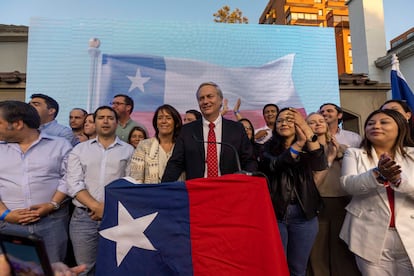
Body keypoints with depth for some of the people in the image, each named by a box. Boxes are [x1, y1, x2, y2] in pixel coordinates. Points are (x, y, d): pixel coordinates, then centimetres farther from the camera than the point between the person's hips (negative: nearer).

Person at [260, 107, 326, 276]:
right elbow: (274, 165, -20)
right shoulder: (269, 147, 1)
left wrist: (306, 129, -24)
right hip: (275, 213, -1)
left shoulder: (307, 148, 4)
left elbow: (320, 165, -17)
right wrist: (299, 143, -32)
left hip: (303, 214, 2)